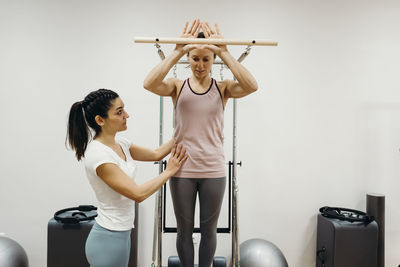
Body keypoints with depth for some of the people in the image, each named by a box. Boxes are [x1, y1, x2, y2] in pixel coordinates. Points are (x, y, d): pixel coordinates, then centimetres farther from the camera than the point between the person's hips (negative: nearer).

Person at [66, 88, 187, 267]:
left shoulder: (119, 144, 2)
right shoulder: (98, 155, -24)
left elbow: (156, 154, 11)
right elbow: (138, 194, -24)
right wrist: (169, 171, -13)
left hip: (120, 234, 9)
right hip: (108, 240, -8)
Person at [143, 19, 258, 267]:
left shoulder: (223, 88, 0)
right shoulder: (178, 86, 0)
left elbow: (251, 86, -19)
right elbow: (149, 83, -20)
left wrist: (224, 52, -21)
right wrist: (178, 51, -22)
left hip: (213, 171, 0)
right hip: (182, 169, 0)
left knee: (209, 230, 15)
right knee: (185, 230, 15)